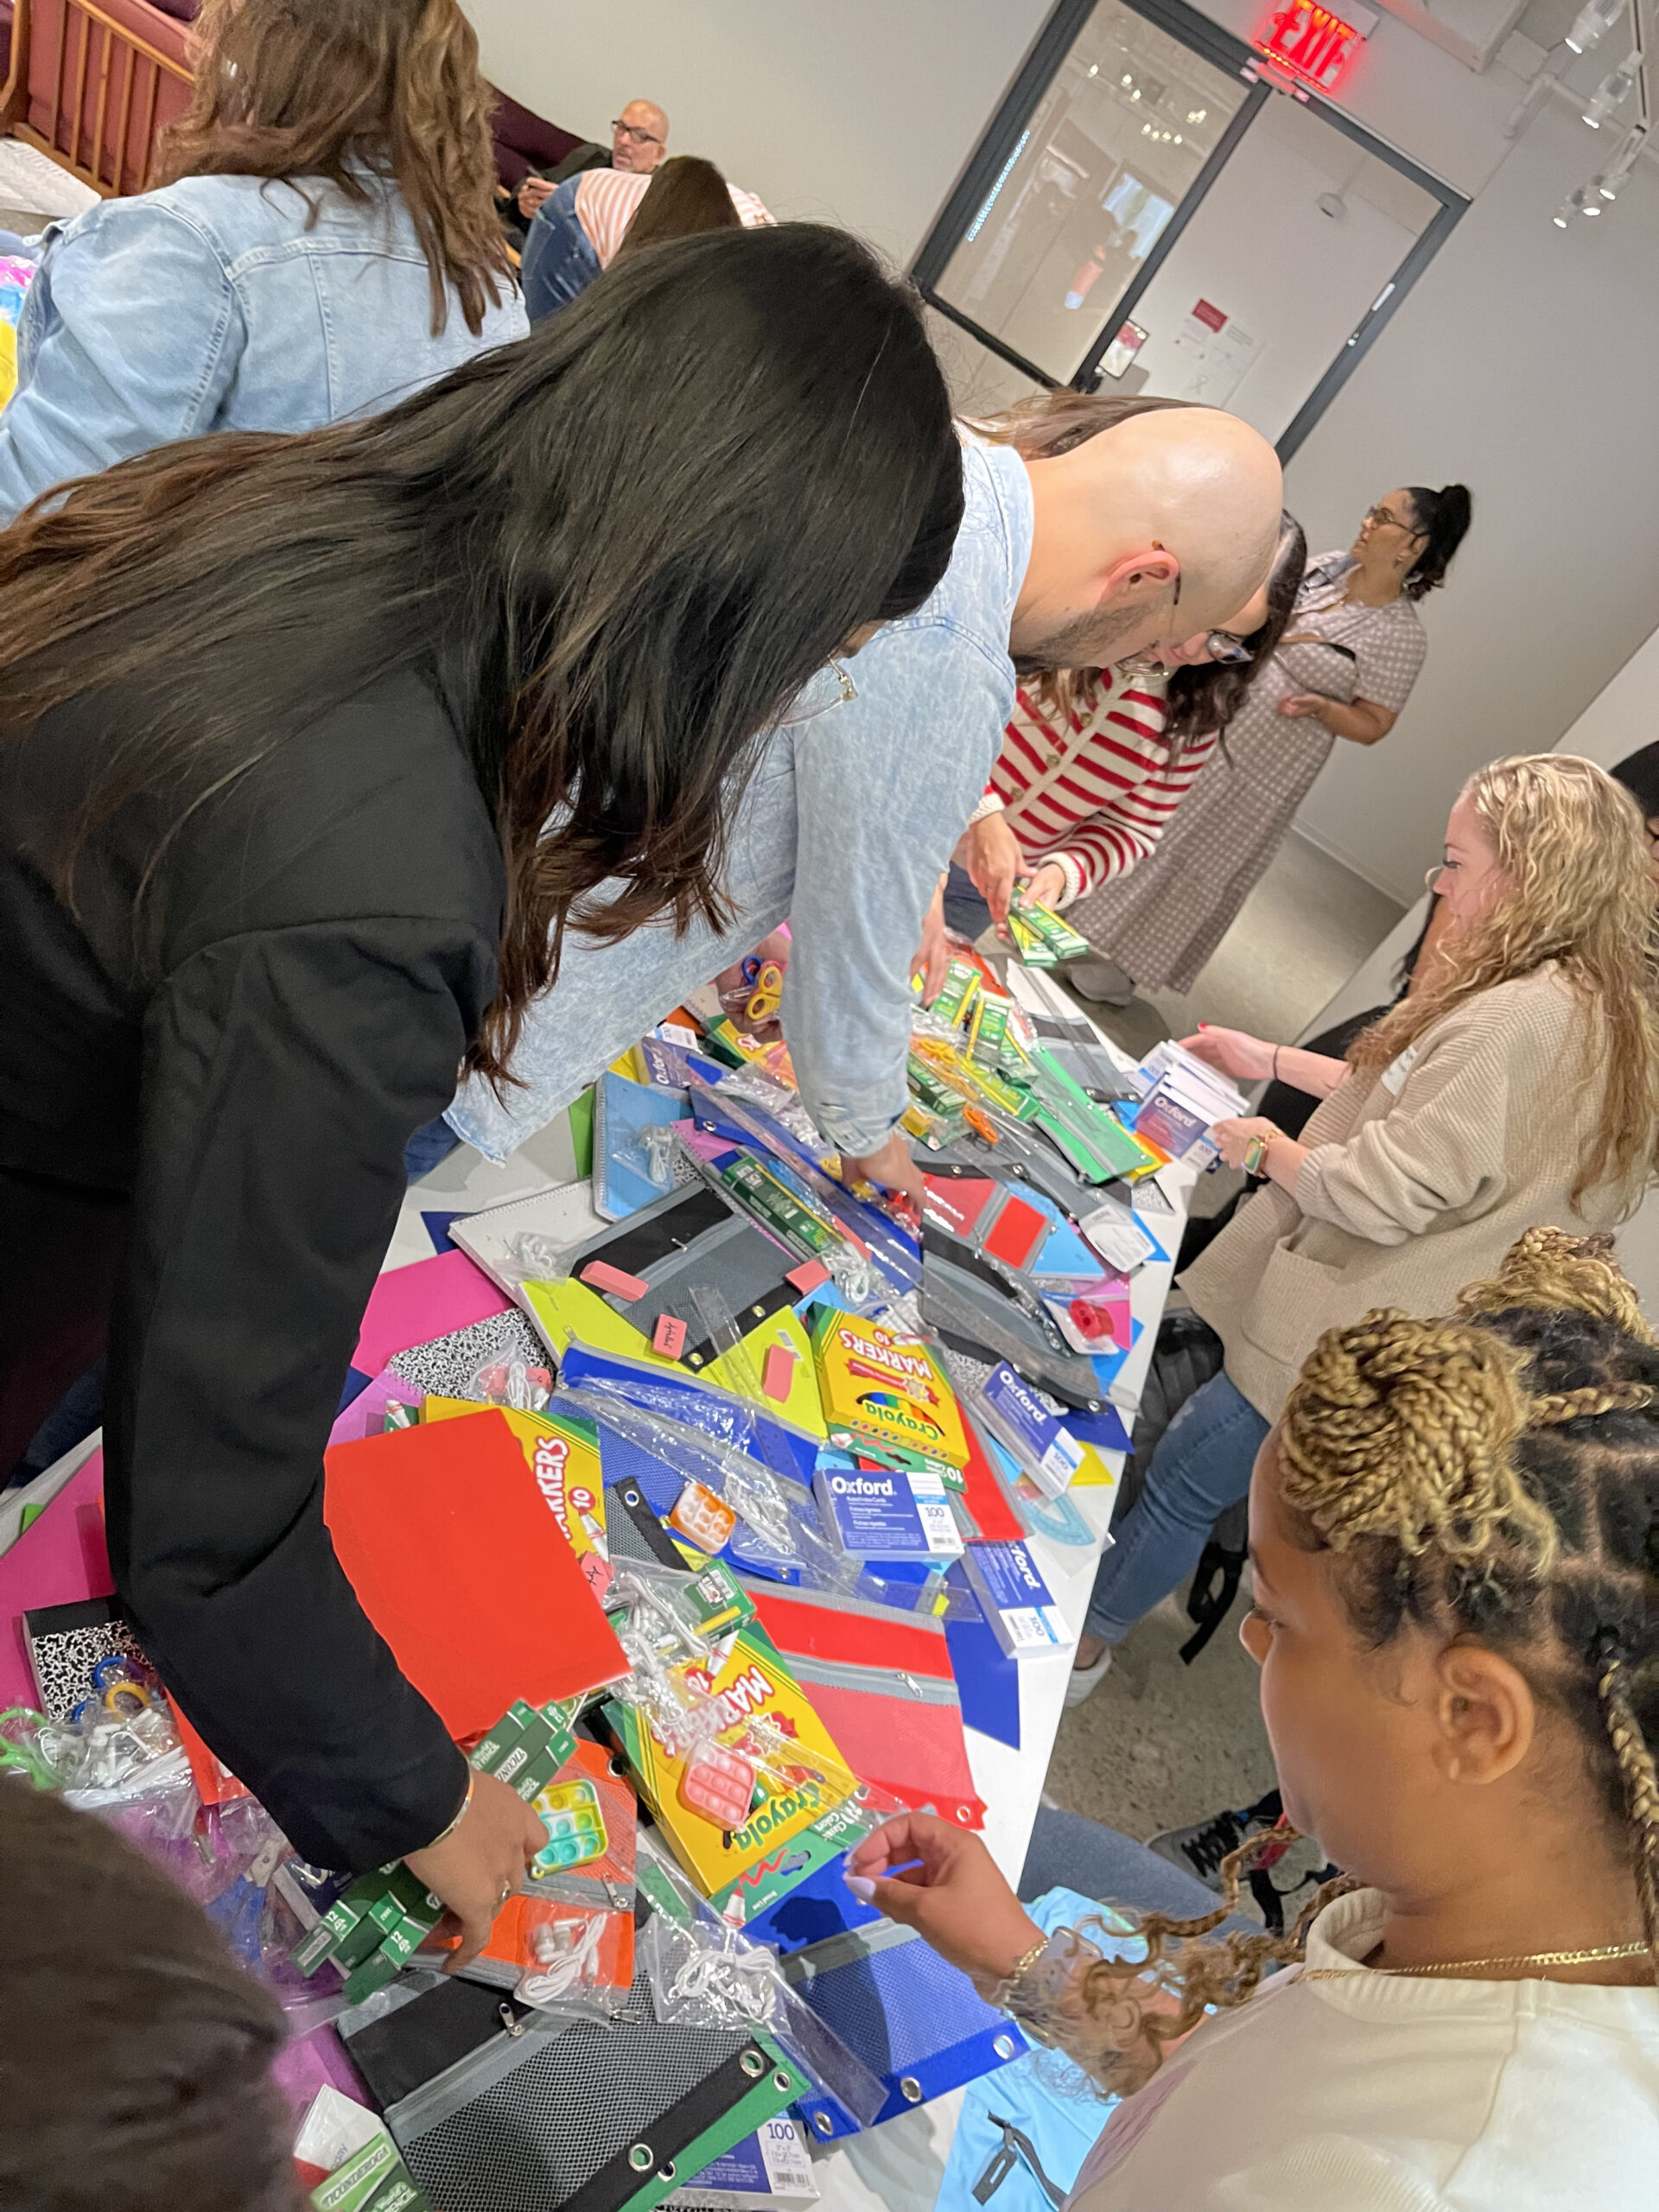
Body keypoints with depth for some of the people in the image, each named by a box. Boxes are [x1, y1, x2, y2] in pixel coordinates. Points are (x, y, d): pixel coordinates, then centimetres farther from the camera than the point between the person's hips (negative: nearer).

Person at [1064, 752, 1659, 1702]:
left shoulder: (1524, 1022, -29)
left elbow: (1385, 1195, -27)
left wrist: (1270, 1149, -9)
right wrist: (1273, 1062, 15)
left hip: (1349, 1347, -9)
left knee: (1186, 1473, 10)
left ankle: (1084, 1640, 32)